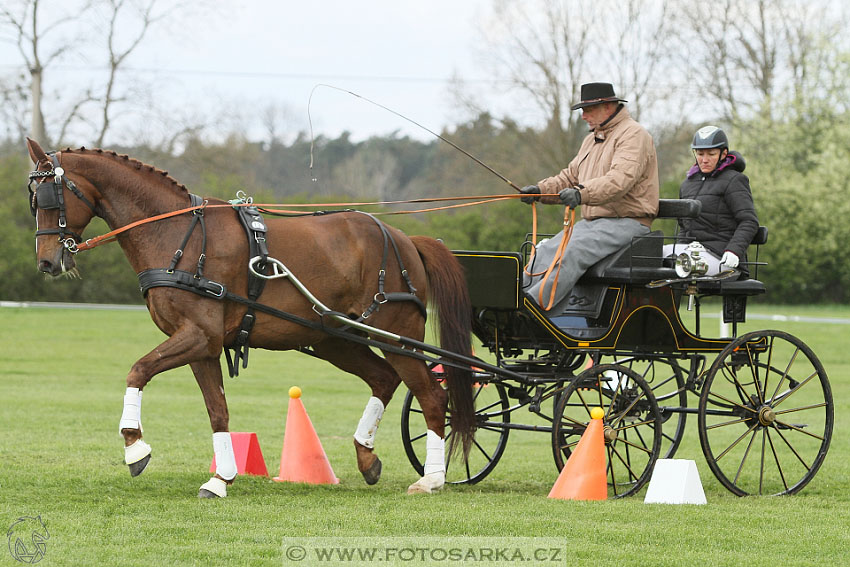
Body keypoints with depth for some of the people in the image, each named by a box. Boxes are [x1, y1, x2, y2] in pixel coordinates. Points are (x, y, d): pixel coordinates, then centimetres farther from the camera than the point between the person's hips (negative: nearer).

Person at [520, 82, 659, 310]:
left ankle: (534, 304, -40)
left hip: (626, 221, -9)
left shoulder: (633, 135, -9)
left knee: (573, 251, -30)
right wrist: (540, 190, 3)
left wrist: (582, 193, -39)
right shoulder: (592, 140, 23)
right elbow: (569, 178, 22)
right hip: (591, 221, 9)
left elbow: (621, 179, -24)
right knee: (545, 251, -12)